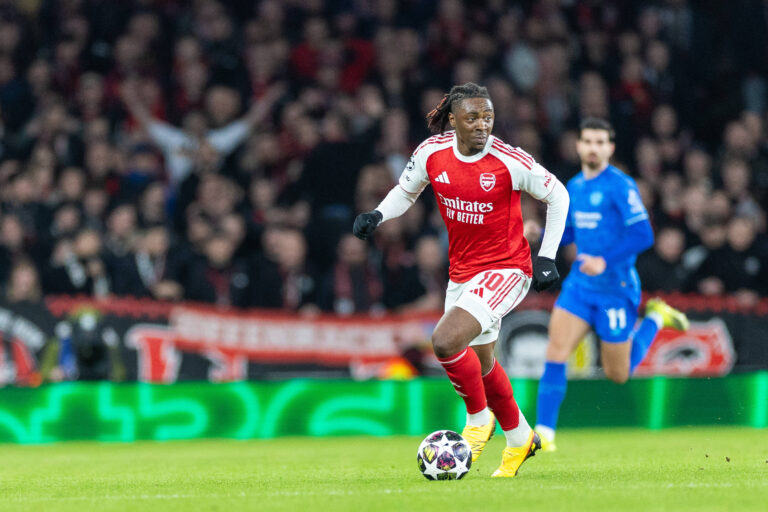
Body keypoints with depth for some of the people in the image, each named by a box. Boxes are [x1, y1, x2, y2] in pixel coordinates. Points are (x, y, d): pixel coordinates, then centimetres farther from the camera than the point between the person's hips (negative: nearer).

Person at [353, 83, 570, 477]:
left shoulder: (509, 161, -19)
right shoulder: (432, 153, -7)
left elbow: (557, 195, -5)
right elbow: (405, 191, 12)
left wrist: (547, 257, -8)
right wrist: (377, 215, -8)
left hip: (505, 270, -6)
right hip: (461, 272, 6)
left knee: (445, 341, -25)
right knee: (479, 363, 20)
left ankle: (479, 417, 0)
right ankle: (520, 439, 43)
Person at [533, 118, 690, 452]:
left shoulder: (621, 186, -12)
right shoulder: (574, 187, 9)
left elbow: (643, 236, -16)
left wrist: (605, 261, -25)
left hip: (616, 287, -5)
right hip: (579, 285, 5)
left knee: (618, 374, 6)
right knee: (556, 348, -15)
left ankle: (656, 318, 30)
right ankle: (544, 433, -12)